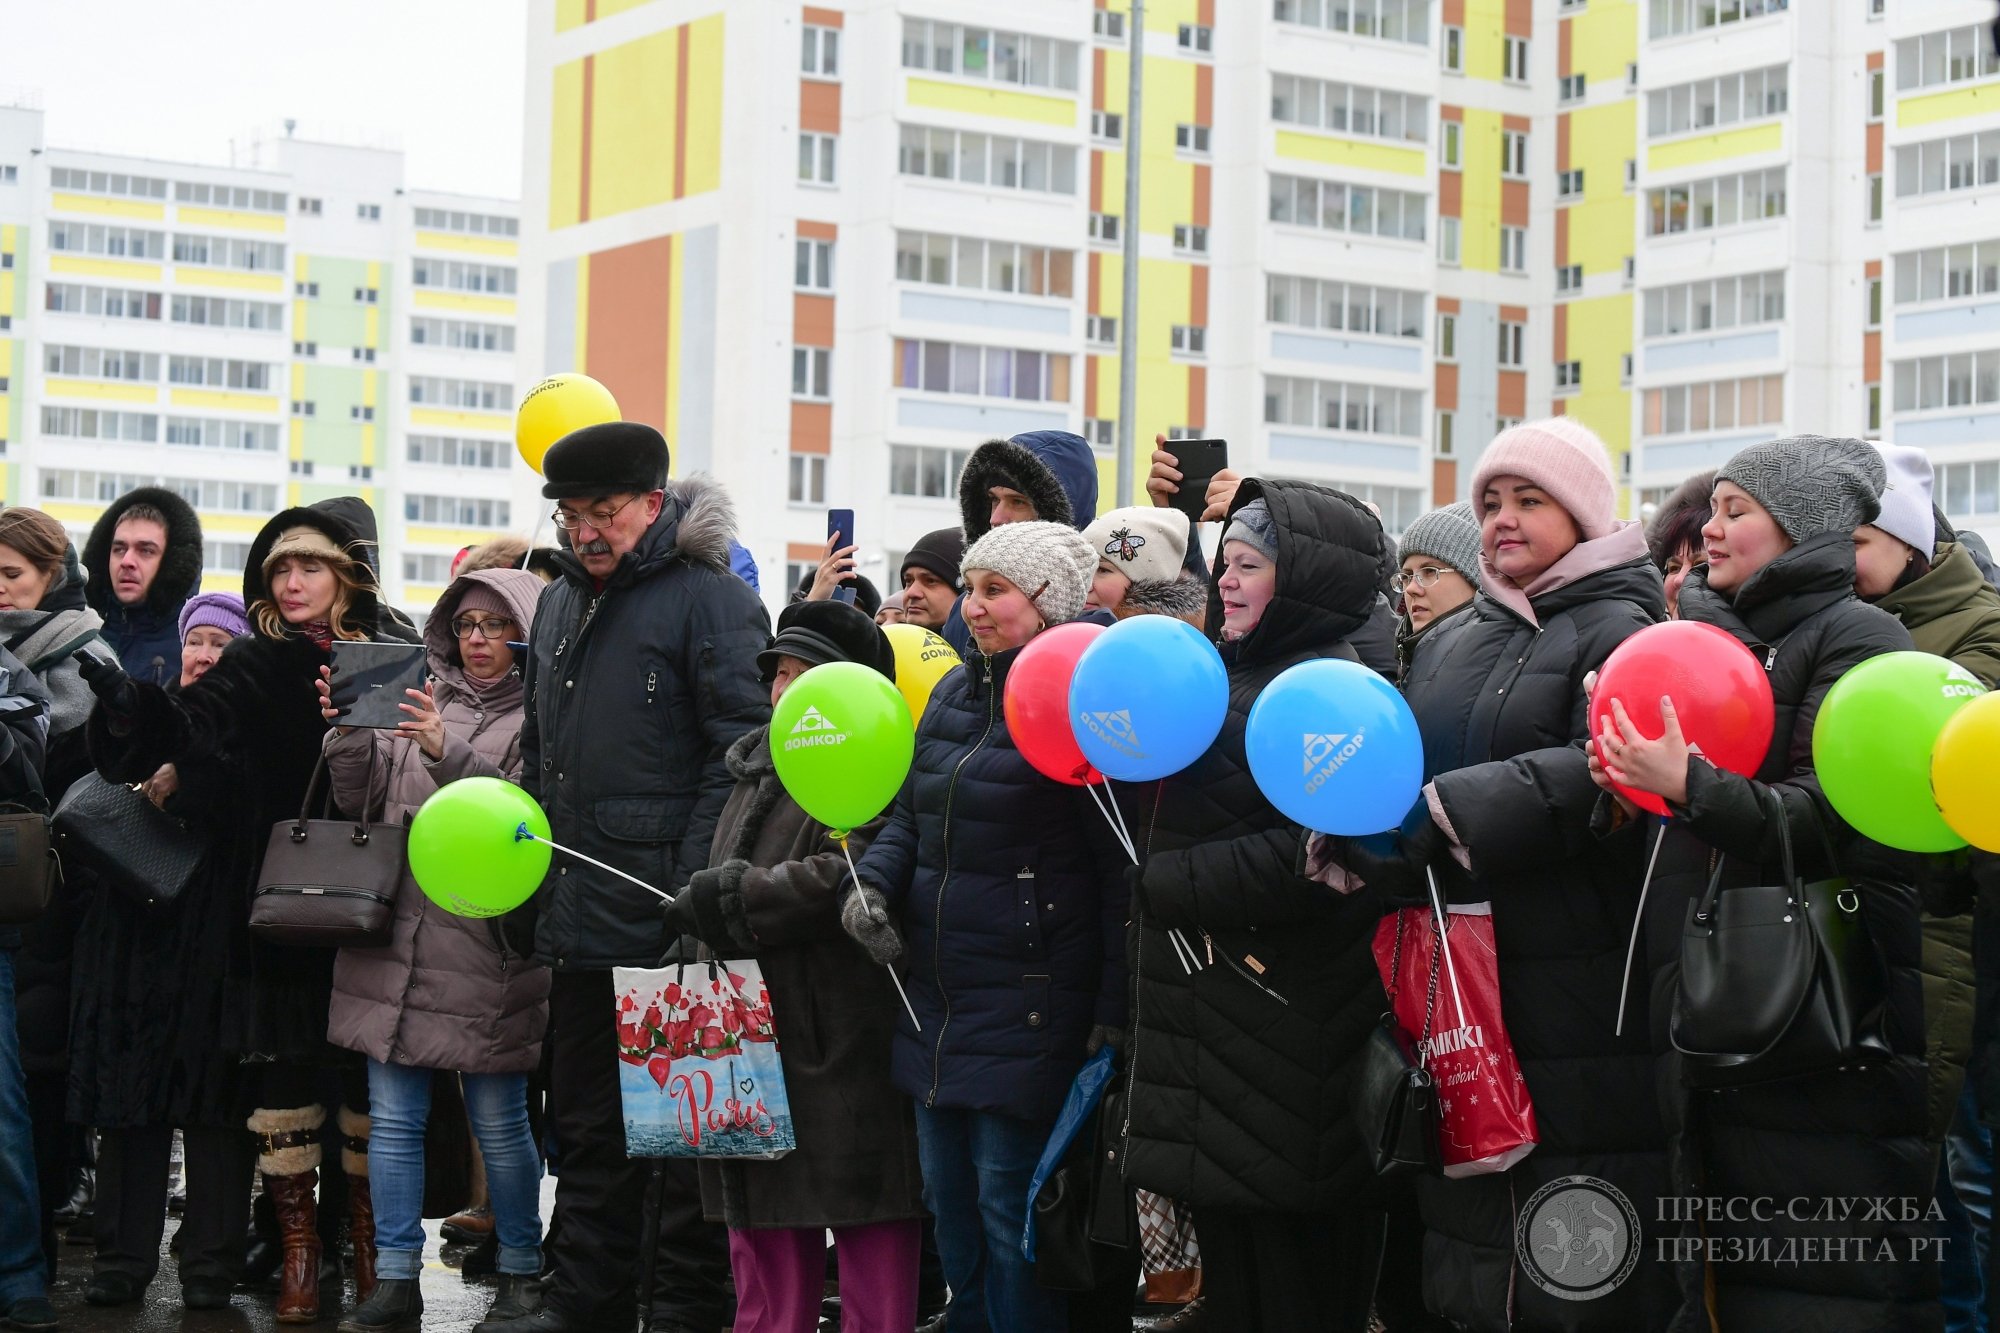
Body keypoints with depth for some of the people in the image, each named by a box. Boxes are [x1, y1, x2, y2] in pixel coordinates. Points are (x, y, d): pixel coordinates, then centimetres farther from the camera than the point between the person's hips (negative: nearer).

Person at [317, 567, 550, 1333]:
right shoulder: (423, 705, 14)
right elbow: (366, 806, 12)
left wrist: (451, 757, -24)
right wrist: (349, 740, -6)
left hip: (485, 948, -5)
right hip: (396, 938, 5)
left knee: (499, 1122, 2)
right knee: (392, 1119, 7)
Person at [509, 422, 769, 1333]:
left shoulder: (711, 599, -9)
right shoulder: (560, 605, 17)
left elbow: (743, 748, -14)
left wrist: (694, 884, -19)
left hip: (671, 918, -8)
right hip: (580, 917, 8)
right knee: (586, 1120, 14)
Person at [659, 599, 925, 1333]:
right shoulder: (757, 769, 19)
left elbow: (845, 881, -24)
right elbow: (725, 876, 30)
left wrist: (726, 899, -17)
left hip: (844, 1045, -8)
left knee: (865, 1224, -3)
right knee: (765, 1226, 11)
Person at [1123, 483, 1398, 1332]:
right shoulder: (1231, 675, 15)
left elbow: (1309, 858, -23)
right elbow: (1176, 821, 24)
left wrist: (1164, 885, -13)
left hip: (1284, 1031, -8)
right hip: (1213, 1014, 8)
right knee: (1229, 1261, 13)